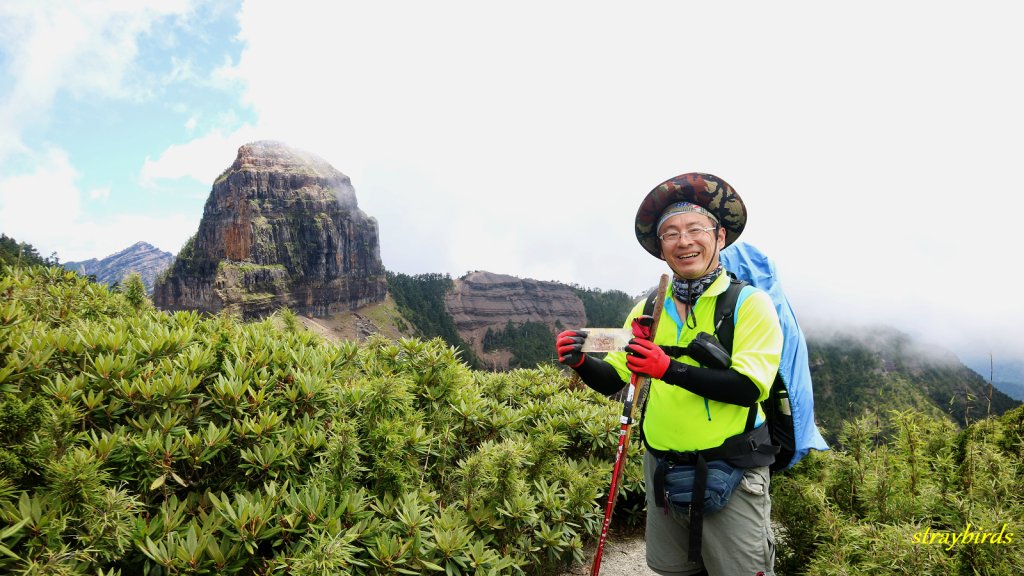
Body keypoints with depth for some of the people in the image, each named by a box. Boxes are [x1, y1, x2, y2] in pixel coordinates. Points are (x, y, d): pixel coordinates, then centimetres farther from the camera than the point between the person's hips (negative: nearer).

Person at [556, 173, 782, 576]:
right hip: (661, 471, 5)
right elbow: (613, 380, 7)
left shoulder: (750, 303, -9)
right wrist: (581, 363, -14)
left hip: (730, 476, -4)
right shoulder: (647, 311, 4)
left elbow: (747, 388, -20)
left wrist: (670, 368, -30)